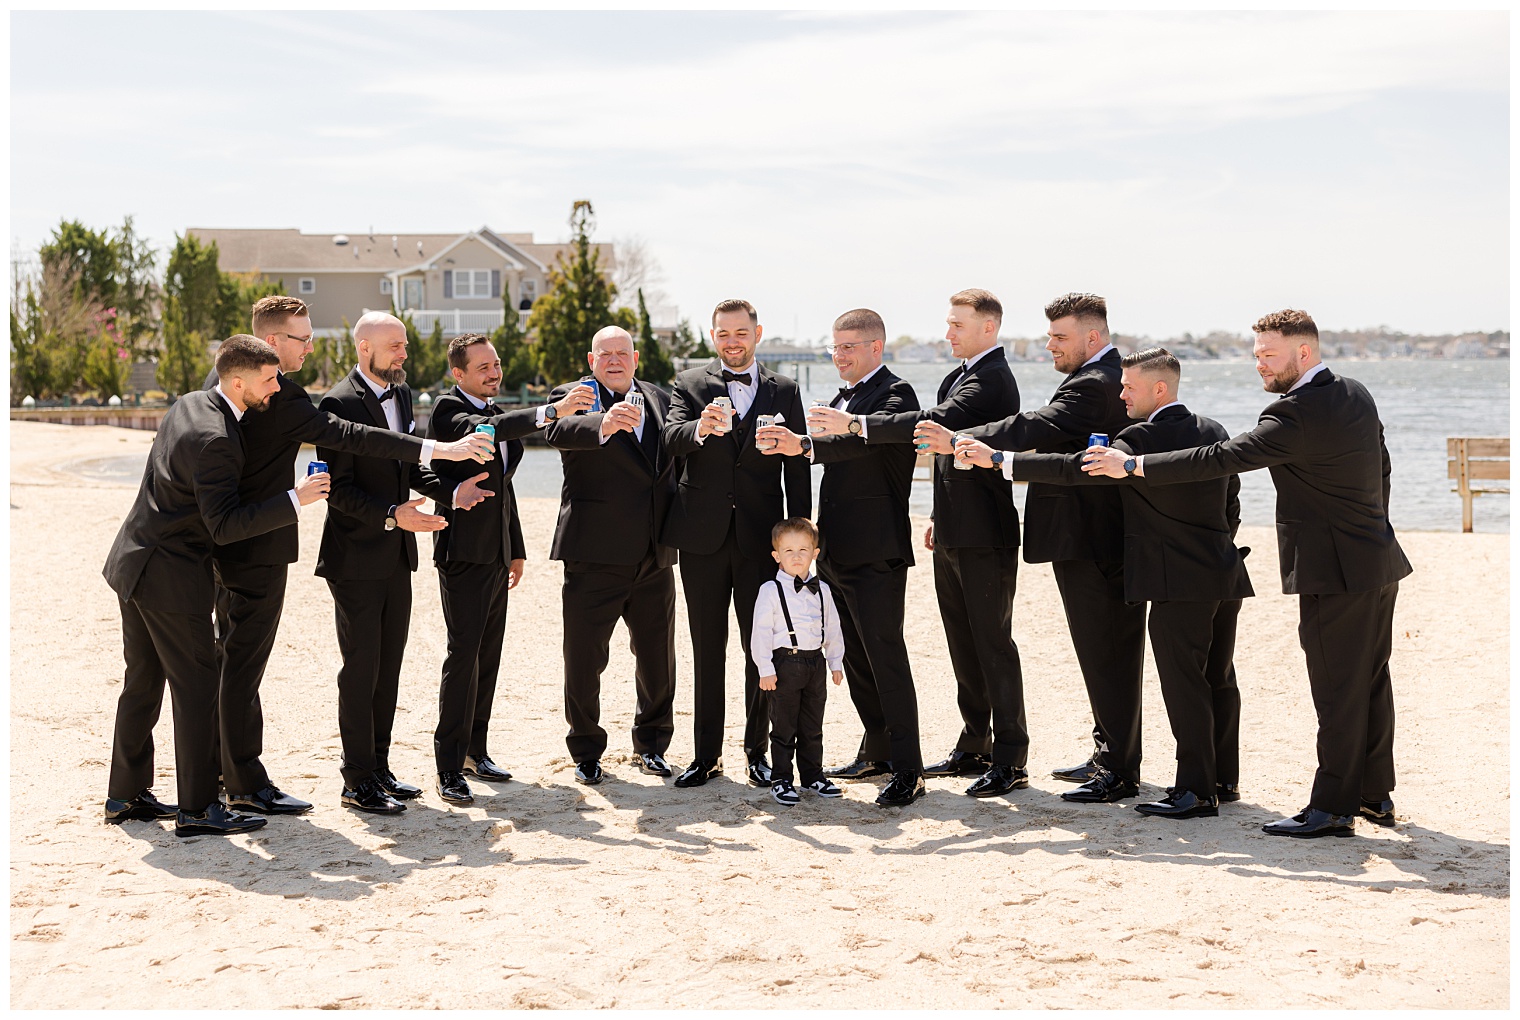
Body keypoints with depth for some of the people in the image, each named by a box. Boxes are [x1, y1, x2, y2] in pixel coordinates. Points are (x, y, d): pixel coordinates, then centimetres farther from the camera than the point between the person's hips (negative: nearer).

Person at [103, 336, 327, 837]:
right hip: (171, 577, -10)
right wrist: (294, 498, -23)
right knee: (197, 688, -3)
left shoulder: (190, 403, 7)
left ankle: (126, 794, 27)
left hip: (134, 565, 10)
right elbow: (225, 524, -24)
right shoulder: (214, 440, -24)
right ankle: (197, 809, 2)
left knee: (142, 683, 17)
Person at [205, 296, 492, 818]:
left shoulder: (221, 375, 8)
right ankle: (247, 783, 3)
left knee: (230, 654, 17)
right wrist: (439, 449, -30)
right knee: (244, 661, -4)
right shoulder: (279, 394, -21)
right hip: (259, 547, -10)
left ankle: (225, 767, 28)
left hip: (224, 538, 10)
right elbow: (345, 435, -28)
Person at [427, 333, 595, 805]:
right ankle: (449, 767, -9)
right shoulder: (448, 409, -9)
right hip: (464, 552, -8)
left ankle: (474, 749, 21)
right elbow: (482, 430, -31)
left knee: (488, 657, 11)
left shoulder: (499, 414, 16)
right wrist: (552, 411, -41)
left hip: (496, 553, 8)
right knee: (463, 655, -11)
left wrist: (516, 549, 22)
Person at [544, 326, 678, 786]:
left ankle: (651, 745, 30)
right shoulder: (572, 396, -3)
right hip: (595, 555, -4)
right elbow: (561, 431, -27)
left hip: (654, 557, 5)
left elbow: (678, 459, 24)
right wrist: (603, 424, -47)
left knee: (657, 657, 13)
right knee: (584, 660, 1)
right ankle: (586, 752, 18)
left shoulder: (660, 399, 13)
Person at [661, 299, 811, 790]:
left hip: (761, 538, 0)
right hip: (704, 536, 0)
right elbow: (670, 438, -11)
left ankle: (758, 750, 14)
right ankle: (707, 754, 14)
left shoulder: (784, 391, 9)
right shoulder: (689, 385, 7)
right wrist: (699, 429, -33)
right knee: (707, 649, 6)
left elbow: (797, 469, 6)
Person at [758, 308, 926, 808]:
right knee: (855, 655, 15)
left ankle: (907, 768, -4)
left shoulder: (896, 394, -10)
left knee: (885, 655, -8)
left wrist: (804, 445, -40)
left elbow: (862, 440, -29)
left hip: (877, 554, -9)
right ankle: (877, 752, 26)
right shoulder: (841, 399, 19)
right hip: (835, 553, 9)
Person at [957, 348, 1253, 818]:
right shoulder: (1214, 431, 10)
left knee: (1185, 686, -4)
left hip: (1180, 584, -8)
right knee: (1219, 679, 16)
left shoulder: (1141, 439, -15)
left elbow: (1072, 468, -21)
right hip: (1225, 576, 8)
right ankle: (1224, 778, 25)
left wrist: (997, 459, -18)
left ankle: (1195, 790, -2)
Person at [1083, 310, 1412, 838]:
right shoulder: (1356, 394, 8)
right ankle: (1374, 795, 27)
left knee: (1338, 691, -3)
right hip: (1378, 560, 10)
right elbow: (1382, 469, 18)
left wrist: (1133, 465, -21)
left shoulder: (1296, 414, -22)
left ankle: (1333, 808, 3)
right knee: (1370, 682, 17)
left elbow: (1222, 458, -25)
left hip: (1335, 573, -10)